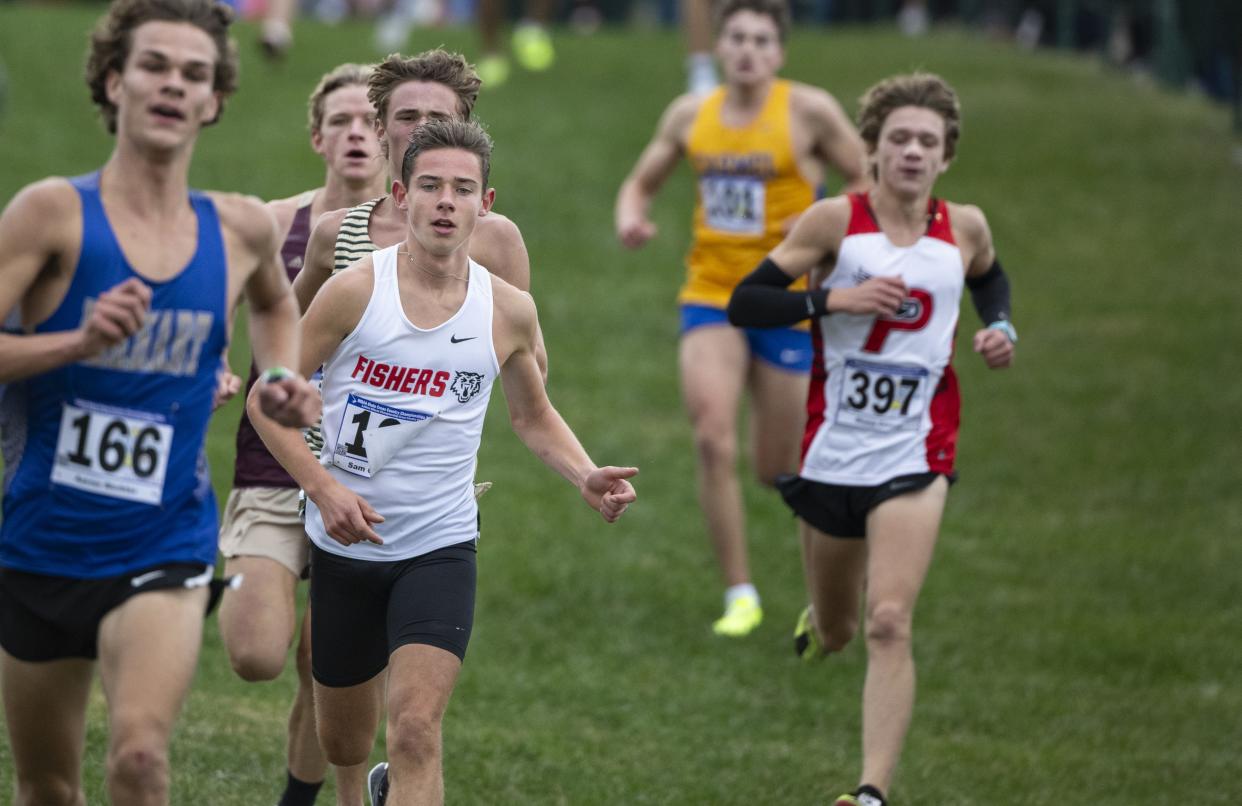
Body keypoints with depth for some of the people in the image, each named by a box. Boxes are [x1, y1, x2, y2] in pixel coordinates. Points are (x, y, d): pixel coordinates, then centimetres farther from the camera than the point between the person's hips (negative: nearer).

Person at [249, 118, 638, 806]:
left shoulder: (507, 310, -3)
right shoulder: (355, 291, -11)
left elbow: (533, 417, 15)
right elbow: (267, 399, -5)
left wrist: (586, 477, -4)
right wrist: (324, 488, -19)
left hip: (440, 548, 0)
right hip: (345, 544, 0)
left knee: (415, 732, -21)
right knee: (343, 745, 16)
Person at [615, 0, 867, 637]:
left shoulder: (809, 111, -7)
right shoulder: (691, 115, 5)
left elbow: (868, 182, -2)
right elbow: (641, 183, 17)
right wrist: (630, 219, -5)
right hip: (710, 295, 3)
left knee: (777, 467, 3)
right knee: (712, 440, -17)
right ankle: (739, 594, -7)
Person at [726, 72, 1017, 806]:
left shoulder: (965, 229, 2)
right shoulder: (836, 221, -7)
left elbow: (990, 279, 26)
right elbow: (744, 303, -8)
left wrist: (1002, 328, 6)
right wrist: (835, 299, -21)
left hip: (915, 458, 0)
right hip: (833, 453, 0)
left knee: (889, 625, -19)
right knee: (834, 631, 17)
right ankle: (821, 625, 56)